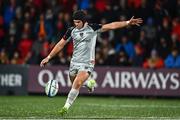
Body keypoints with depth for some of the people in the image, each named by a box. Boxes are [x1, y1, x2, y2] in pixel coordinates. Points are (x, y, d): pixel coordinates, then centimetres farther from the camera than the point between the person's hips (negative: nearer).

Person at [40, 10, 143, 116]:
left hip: (87, 63, -4)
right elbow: (60, 44, 8)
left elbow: (111, 26, -10)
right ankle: (90, 83, 43)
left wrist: (127, 23, -17)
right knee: (75, 85, 12)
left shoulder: (93, 28, -7)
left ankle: (66, 107, -11)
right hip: (74, 62, 4)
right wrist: (48, 57, 5)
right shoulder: (72, 31, 1)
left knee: (77, 84, -20)